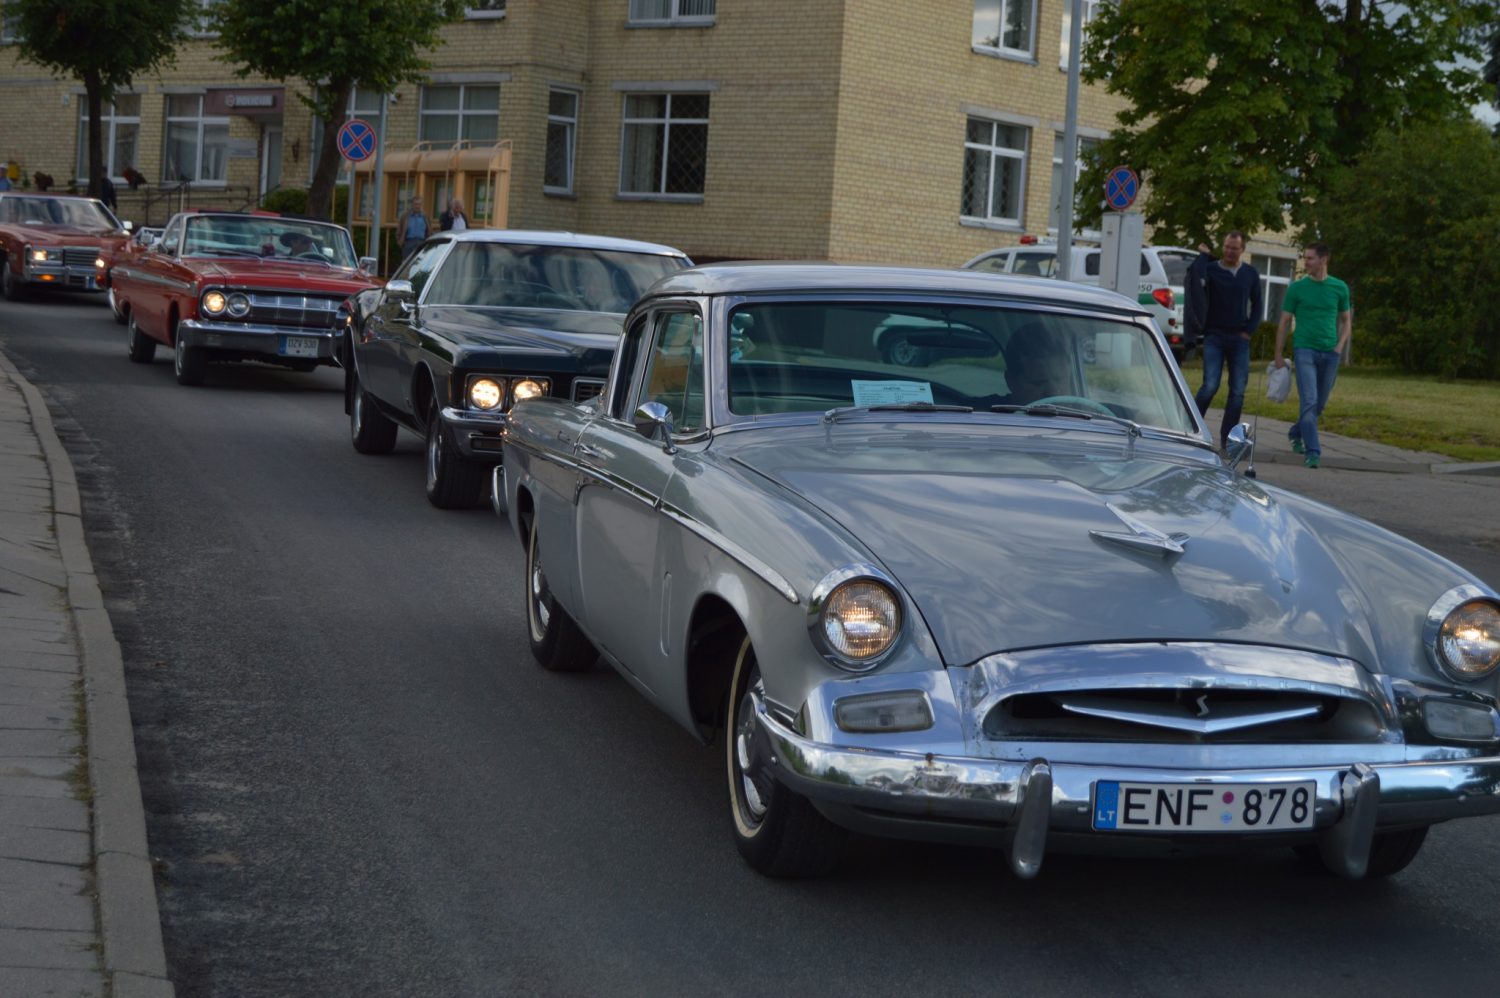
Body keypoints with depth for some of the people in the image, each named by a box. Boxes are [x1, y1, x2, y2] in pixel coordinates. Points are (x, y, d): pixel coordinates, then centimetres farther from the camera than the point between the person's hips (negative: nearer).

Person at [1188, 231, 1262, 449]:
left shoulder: (1250, 274, 8)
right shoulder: (1211, 269, -3)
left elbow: (1256, 305, 17)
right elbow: (1196, 278, -27)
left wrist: (1249, 330, 5)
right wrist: (1203, 255, -15)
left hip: (1239, 339, 3)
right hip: (1215, 336, -3)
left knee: (1238, 390, 0)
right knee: (1210, 385, -14)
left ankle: (1227, 438, 8)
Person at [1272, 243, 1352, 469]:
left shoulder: (1339, 288, 5)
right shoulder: (1297, 288, 1)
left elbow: (1346, 321, 15)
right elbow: (1285, 322, 6)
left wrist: (1340, 345, -1)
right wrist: (1278, 354, 3)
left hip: (1330, 353, 3)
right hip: (1304, 350, -3)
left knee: (1320, 403, 12)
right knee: (1309, 401, -13)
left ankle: (1296, 433, 37)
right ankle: (1312, 452, -14)